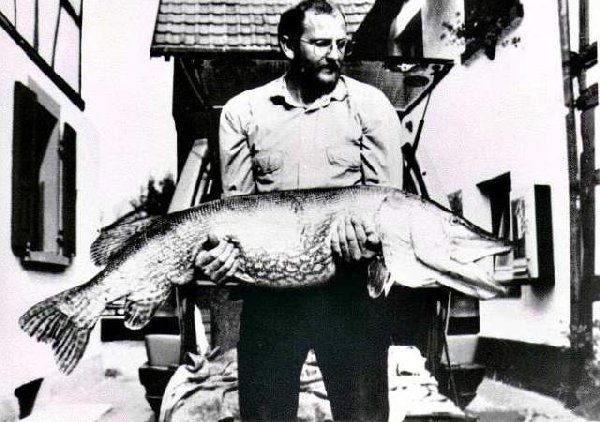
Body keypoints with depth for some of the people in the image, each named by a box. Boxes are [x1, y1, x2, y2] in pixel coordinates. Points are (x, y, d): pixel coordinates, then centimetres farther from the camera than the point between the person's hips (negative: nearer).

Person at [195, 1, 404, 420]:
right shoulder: (242, 111, 8)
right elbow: (236, 201, 6)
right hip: (269, 291, 1)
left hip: (349, 290, -1)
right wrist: (222, 247, -14)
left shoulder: (370, 105, 5)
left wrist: (365, 227, -22)